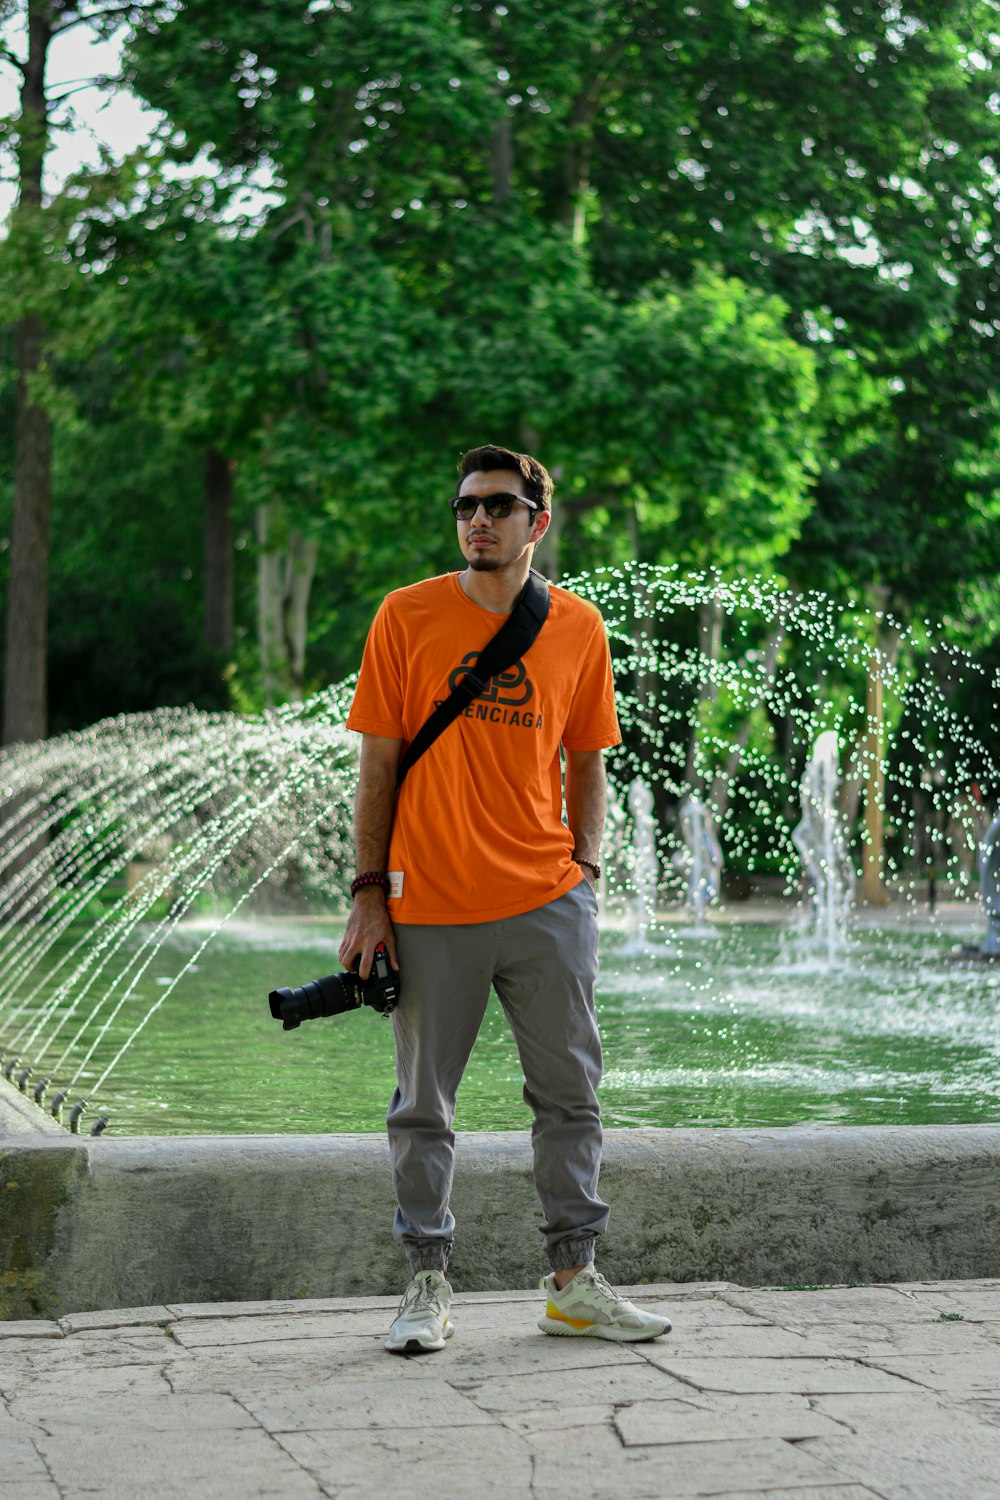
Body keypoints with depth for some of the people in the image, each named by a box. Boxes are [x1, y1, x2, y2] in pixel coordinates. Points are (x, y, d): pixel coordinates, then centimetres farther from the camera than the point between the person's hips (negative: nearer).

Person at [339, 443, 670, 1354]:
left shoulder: (578, 628, 5)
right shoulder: (408, 617, -1)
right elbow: (379, 765, 1)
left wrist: (584, 869, 2)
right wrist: (369, 894, -3)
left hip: (548, 903, 2)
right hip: (431, 908, -2)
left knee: (570, 1093, 7)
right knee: (424, 1106, 5)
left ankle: (574, 1281, 19)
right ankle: (428, 1286, 16)